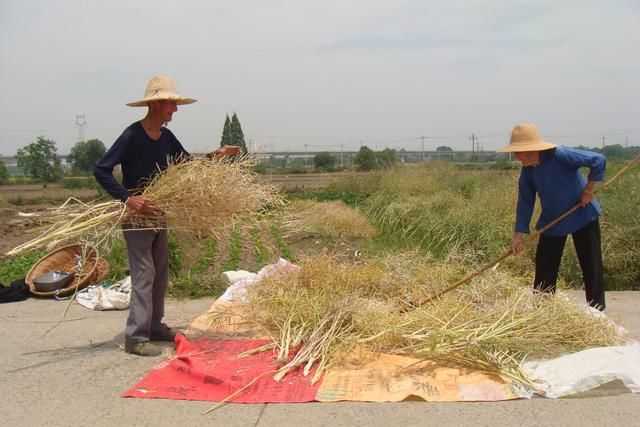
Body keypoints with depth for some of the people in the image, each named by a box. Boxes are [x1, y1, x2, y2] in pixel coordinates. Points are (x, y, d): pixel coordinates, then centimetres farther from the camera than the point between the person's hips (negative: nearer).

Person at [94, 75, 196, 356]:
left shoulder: (167, 138, 5)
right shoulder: (132, 136, -17)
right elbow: (101, 170, -21)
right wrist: (127, 198, -29)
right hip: (135, 215, -8)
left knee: (160, 273, 14)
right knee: (143, 273, -10)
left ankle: (154, 326, 27)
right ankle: (135, 338, -4)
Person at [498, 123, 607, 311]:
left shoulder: (560, 156, -25)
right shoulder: (527, 171, -6)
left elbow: (598, 160, -24)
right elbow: (525, 202, 0)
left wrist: (588, 191, -20)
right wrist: (519, 234, -5)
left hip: (582, 216, -5)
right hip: (552, 222, 5)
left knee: (592, 266, 4)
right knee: (544, 268, 6)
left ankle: (597, 310, 17)